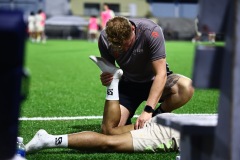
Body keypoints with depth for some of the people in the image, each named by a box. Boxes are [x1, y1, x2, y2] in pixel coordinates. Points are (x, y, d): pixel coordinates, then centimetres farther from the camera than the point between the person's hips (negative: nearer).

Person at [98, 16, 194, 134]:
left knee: (187, 87, -35)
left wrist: (148, 110, -38)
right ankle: (127, 122, 17)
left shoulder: (152, 31, -29)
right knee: (108, 130, -19)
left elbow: (161, 73, -30)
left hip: (154, 81, -1)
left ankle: (157, 116, -8)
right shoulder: (105, 38, -17)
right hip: (128, 84, 2)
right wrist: (106, 79, -29)